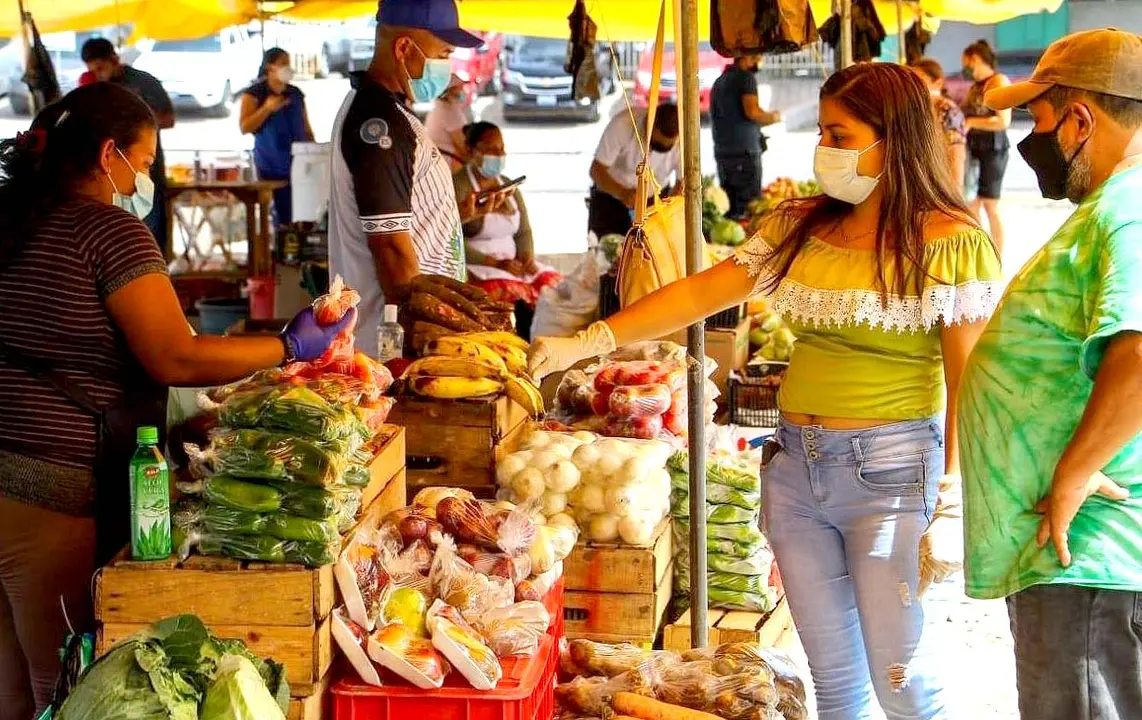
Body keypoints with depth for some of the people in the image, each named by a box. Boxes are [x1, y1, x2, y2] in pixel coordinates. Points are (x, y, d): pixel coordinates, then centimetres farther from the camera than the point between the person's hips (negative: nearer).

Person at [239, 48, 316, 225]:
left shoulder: (296, 94, 15)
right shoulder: (254, 94, 1)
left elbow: (306, 129, 20)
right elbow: (244, 127, -7)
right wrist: (267, 108, -16)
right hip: (272, 168, -4)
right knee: (283, 216, -7)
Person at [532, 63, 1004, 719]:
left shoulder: (951, 242, -8)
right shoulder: (802, 227, 9)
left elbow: (970, 387, -10)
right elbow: (702, 292, 7)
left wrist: (954, 506, -15)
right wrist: (588, 342, 0)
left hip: (892, 473, -6)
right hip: (796, 465, 6)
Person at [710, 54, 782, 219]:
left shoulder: (719, 81, 18)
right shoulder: (746, 77, -7)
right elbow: (752, 112, -20)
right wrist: (773, 118, -2)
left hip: (722, 153, 8)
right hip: (745, 151, -8)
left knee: (726, 209, 8)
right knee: (749, 209, -8)